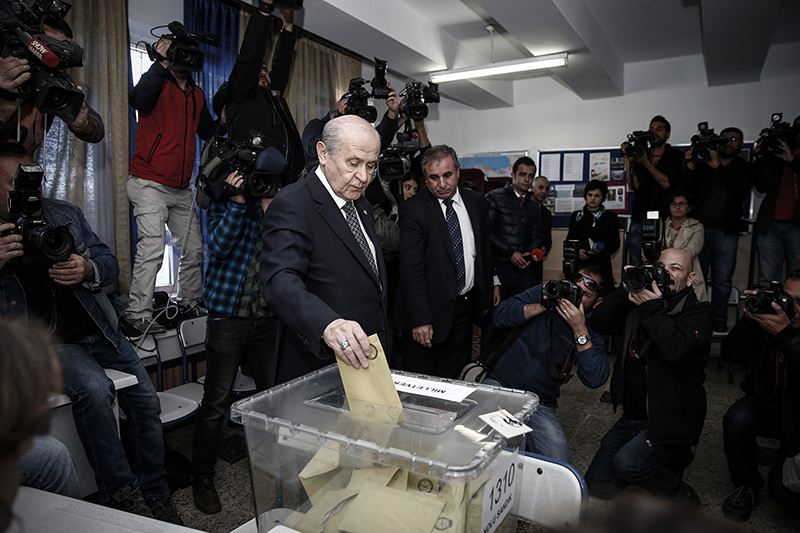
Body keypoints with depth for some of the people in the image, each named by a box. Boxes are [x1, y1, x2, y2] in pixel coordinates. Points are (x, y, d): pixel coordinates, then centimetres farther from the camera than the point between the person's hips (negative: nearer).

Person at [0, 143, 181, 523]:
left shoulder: (65, 213, 8)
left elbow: (110, 264, 9)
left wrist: (88, 271, -15)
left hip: (99, 329, 4)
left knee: (146, 402, -2)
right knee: (94, 388, -31)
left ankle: (155, 495, 15)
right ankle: (120, 492, -13)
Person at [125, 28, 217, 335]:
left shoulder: (197, 95, 17)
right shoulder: (158, 84, -3)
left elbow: (208, 132, 20)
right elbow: (138, 99, -25)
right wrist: (161, 63, -21)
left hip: (181, 188, 7)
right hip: (150, 184, -6)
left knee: (193, 248, 8)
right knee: (152, 248, -14)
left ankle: (191, 303, 23)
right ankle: (138, 314, -7)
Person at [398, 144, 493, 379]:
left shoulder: (477, 203, 6)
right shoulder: (413, 209, -11)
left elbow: (485, 251, 14)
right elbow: (411, 269, -16)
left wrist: (486, 296, 13)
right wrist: (420, 319, -20)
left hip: (467, 306, 5)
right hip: (432, 309, -4)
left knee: (455, 381, 14)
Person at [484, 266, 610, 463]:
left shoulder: (593, 330, 3)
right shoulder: (543, 293, 4)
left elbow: (595, 379, -13)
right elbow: (500, 315, -7)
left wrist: (580, 330, -16)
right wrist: (543, 305, -16)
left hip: (541, 406, 1)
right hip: (500, 386, -1)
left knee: (559, 463, -19)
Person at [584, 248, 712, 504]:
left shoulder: (697, 313, -9)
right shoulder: (639, 303, 7)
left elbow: (677, 351, -29)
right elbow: (600, 324, -2)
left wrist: (652, 308, -23)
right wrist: (625, 290, -10)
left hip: (670, 420, -6)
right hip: (633, 416, 6)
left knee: (626, 462, -29)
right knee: (596, 484, 5)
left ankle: (683, 496, 3)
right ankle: (667, 458, 25)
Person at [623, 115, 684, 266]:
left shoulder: (675, 155, 6)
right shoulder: (639, 153, 11)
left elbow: (667, 183, -8)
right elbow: (634, 186, 0)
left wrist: (646, 162, -9)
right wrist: (628, 160, -7)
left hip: (664, 219, -2)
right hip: (639, 219, 2)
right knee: (634, 265, 2)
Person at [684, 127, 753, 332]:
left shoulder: (745, 168, 12)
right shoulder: (703, 164, 11)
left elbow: (742, 185, -11)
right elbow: (687, 188, -1)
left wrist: (717, 165, -18)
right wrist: (690, 166, -16)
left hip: (726, 232, 0)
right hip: (698, 228, 0)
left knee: (722, 279, 1)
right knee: (696, 276, 1)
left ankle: (718, 319, 10)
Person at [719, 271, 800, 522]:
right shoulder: (768, 312, -10)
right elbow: (731, 355, -13)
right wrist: (749, 320, -26)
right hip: (766, 403, 3)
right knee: (736, 419, -29)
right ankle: (747, 485, -1)